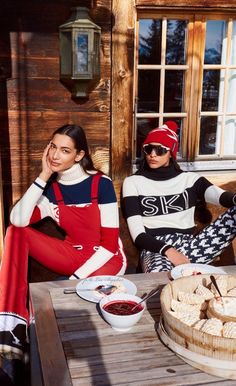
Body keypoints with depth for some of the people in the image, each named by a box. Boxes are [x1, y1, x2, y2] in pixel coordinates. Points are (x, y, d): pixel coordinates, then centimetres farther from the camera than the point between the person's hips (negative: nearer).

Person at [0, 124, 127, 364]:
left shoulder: (101, 183, -15)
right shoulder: (51, 188, -2)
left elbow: (110, 243, -15)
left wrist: (77, 277, -21)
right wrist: (43, 176, -18)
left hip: (105, 259, -5)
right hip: (72, 254, 5)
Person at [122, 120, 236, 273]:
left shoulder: (189, 179, 15)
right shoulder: (133, 182, 11)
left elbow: (222, 196, -7)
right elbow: (138, 235, 0)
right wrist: (168, 250, -19)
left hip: (189, 245, 3)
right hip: (155, 249, -3)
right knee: (160, 275, -43)